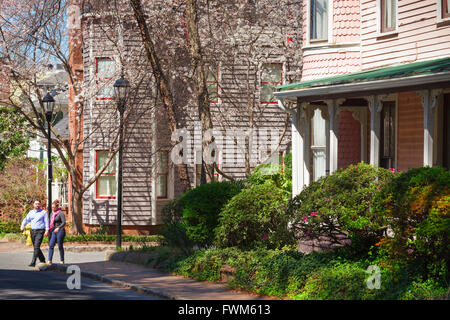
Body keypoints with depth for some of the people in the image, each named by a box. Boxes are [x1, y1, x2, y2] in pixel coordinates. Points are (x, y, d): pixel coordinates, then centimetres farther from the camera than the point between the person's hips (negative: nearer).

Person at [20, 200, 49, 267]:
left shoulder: (44, 212, 0)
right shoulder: (31, 212, 13)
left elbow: (46, 222, -4)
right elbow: (26, 219, 7)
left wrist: (47, 230, -16)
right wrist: (23, 225, -14)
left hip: (40, 231, -6)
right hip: (33, 231, 6)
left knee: (36, 246, -16)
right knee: (35, 247, 12)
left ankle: (33, 262, -20)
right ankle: (42, 260, 28)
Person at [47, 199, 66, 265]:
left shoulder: (61, 213, -9)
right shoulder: (52, 213, 13)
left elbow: (64, 222, -18)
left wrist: (58, 228, -30)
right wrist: (49, 230, 17)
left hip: (60, 231, -6)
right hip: (53, 231, 6)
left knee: (60, 246, 0)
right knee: (51, 245, -5)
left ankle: (62, 261, 12)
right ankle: (49, 261, -8)